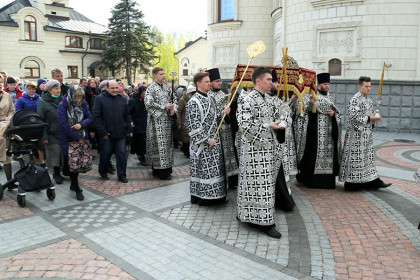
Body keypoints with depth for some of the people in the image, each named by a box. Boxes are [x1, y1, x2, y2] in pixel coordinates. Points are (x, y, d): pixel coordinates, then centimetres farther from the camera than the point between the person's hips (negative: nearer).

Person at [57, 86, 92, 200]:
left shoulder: (83, 104, 3)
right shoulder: (63, 105, -11)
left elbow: (89, 118, 6)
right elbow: (63, 124, -16)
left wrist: (81, 124, -16)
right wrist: (77, 138, -16)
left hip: (82, 138, 4)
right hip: (68, 139, -4)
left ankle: (73, 184, 31)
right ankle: (77, 190, 8)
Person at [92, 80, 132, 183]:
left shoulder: (122, 99, 9)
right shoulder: (100, 99, -4)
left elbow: (126, 116, 15)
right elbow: (96, 117, -7)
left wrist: (129, 129, 9)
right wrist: (102, 132, -11)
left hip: (121, 133, 3)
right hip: (107, 134, -3)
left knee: (122, 154, 5)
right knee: (105, 154, 10)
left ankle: (122, 175, 16)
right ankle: (103, 172, 31)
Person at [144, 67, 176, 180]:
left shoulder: (167, 87, 13)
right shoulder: (151, 88, -6)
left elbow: (172, 100, 19)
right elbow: (148, 103, -16)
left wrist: (173, 109, -2)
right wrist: (164, 106, -14)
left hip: (167, 119, 6)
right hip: (157, 120, -6)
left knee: (167, 143, 8)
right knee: (158, 144, -5)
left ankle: (166, 168, 17)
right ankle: (160, 171, 2)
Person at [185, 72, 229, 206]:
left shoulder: (211, 98, 10)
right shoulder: (193, 102, -14)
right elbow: (193, 126, -16)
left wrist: (223, 112, -6)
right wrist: (207, 140, -17)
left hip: (214, 140, 8)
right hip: (202, 143, -8)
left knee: (214, 168, 13)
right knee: (203, 169, 0)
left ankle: (215, 195, 25)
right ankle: (202, 196, 13)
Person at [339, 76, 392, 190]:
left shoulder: (368, 100, 14)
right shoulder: (355, 99, -14)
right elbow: (353, 117, -20)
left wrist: (374, 118, 3)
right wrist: (369, 119, -18)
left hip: (367, 133, 9)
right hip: (357, 133, -9)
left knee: (368, 156, 11)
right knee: (356, 157, -4)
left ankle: (373, 181, 16)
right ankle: (352, 183, 5)